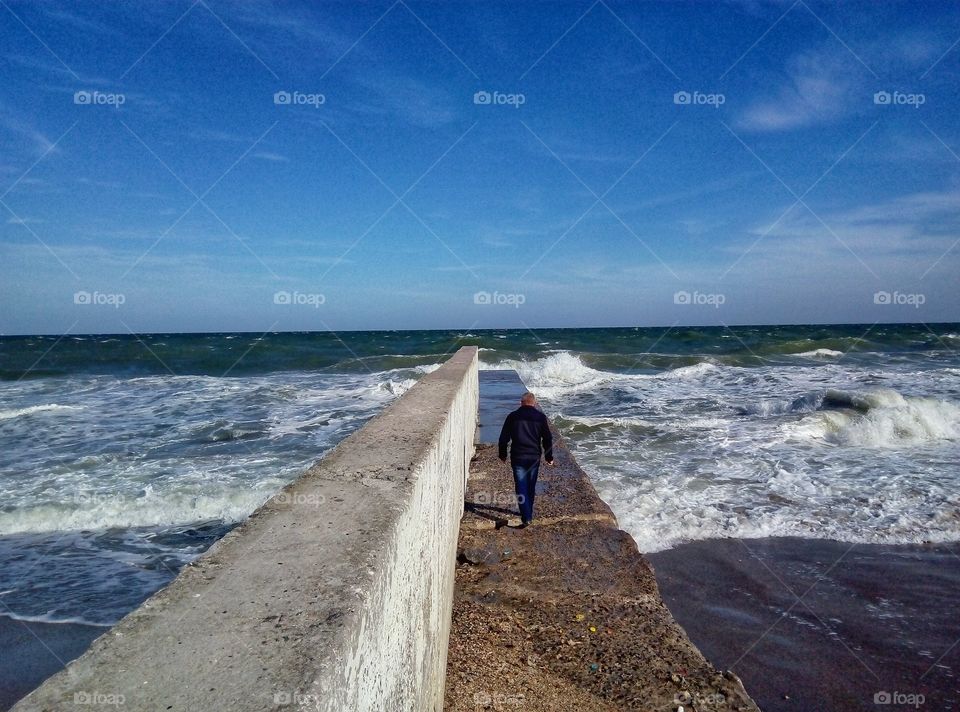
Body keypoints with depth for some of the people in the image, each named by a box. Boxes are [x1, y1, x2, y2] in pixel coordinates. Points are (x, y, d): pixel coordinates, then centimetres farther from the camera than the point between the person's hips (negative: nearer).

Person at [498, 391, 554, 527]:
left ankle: (526, 518, -11)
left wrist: (503, 455, 14)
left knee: (521, 488, 0)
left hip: (517, 458, -2)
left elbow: (504, 438, 1)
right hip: (534, 458, 2)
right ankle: (528, 513, 29)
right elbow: (548, 438, 2)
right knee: (531, 487, 17)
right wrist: (549, 457, 12)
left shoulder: (512, 417, -2)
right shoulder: (540, 417, -1)